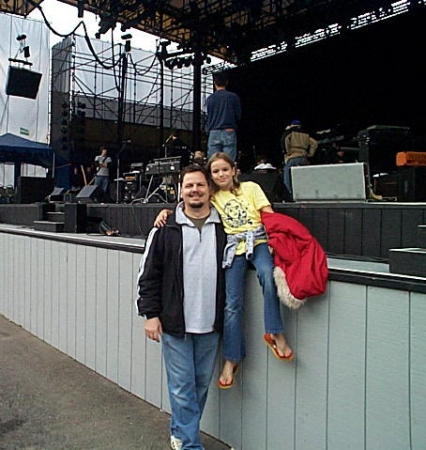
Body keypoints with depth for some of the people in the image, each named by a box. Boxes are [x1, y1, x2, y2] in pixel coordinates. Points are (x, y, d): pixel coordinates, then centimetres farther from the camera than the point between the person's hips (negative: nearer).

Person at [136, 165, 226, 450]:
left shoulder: (223, 228, 3)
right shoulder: (167, 229, -3)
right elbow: (149, 274, -2)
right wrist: (151, 314, -6)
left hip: (210, 324, 3)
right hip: (175, 323, -3)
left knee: (202, 383, 15)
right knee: (182, 386, 3)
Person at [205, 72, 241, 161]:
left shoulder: (209, 99, 6)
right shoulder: (233, 97, 1)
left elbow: (208, 117, 11)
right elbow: (238, 116, 6)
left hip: (213, 133, 2)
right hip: (229, 132, -1)